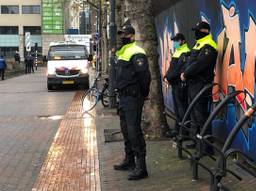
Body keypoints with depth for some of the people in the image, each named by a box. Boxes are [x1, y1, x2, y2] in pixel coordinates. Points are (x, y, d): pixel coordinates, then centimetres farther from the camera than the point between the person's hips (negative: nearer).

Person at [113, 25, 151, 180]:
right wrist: (121, 90, 17)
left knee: (134, 130, -12)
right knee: (126, 129, 18)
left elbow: (145, 75, -22)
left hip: (133, 97, -11)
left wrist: (143, 93, -12)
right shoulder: (123, 52, 18)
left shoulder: (136, 53, -15)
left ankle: (141, 167, -9)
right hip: (124, 96, 11)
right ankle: (129, 161, 31)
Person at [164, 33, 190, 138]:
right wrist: (167, 76, 4)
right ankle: (178, 128, 24)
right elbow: (172, 68, 19)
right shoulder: (177, 52, 20)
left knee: (182, 108, -9)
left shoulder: (185, 53, -12)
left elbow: (178, 70, -22)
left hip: (180, 84, -10)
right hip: (175, 83, 10)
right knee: (177, 108, 16)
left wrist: (169, 77, -16)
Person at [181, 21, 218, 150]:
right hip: (193, 84, 11)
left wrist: (186, 74, -13)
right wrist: (185, 73, 5)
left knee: (201, 115, -10)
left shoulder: (208, 46, -13)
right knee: (194, 114, 16)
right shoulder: (198, 45, 20)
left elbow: (199, 64, -22)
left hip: (201, 85, -11)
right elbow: (191, 62, 21)